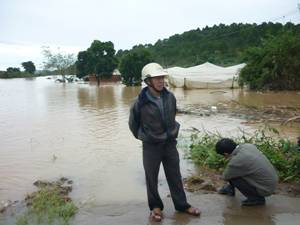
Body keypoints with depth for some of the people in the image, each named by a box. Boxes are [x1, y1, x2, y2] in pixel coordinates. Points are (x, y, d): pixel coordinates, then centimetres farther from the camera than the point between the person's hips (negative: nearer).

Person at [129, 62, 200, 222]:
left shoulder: (170, 97, -7)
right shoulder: (140, 102, -20)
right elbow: (133, 124, -2)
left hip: (170, 144, 4)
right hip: (151, 146, -3)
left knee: (175, 177, 15)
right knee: (152, 178, 12)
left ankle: (182, 205, 31)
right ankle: (155, 206, 32)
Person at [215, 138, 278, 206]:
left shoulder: (236, 161, -26)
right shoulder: (248, 145, -5)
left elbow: (226, 176, -5)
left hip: (265, 189, -8)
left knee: (232, 177, -9)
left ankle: (256, 198, 2)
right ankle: (231, 188, 31)